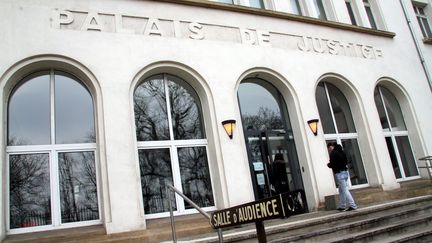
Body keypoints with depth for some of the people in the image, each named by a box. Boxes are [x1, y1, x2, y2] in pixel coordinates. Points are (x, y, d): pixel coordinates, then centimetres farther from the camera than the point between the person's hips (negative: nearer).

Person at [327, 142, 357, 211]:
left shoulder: (333, 153, -13)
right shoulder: (341, 152, 13)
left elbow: (332, 164, -16)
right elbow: (346, 162, 17)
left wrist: (328, 165, 4)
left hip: (339, 173, -9)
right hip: (345, 172, 9)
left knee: (344, 190, -5)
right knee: (342, 190, 16)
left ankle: (353, 205, -6)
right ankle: (342, 206, 23)